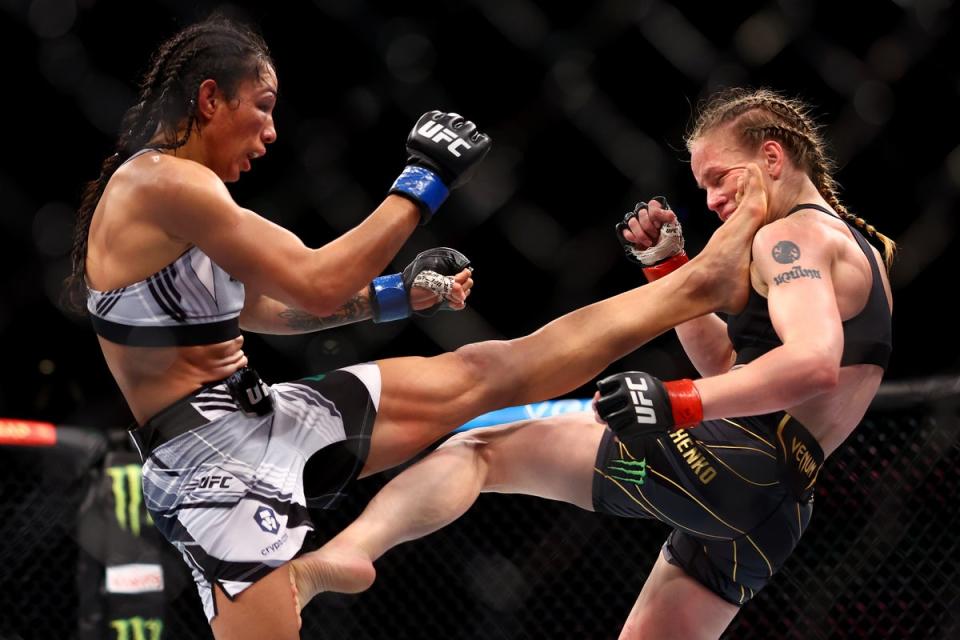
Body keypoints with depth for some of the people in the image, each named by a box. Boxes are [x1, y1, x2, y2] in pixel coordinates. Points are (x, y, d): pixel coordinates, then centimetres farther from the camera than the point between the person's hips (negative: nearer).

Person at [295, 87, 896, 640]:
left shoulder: (791, 235, -3)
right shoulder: (853, 248, 27)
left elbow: (815, 362, -24)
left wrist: (679, 403, -34)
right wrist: (670, 265, 20)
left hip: (730, 460, -10)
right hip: (776, 506, 10)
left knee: (479, 449, -10)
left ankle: (342, 553, -34)